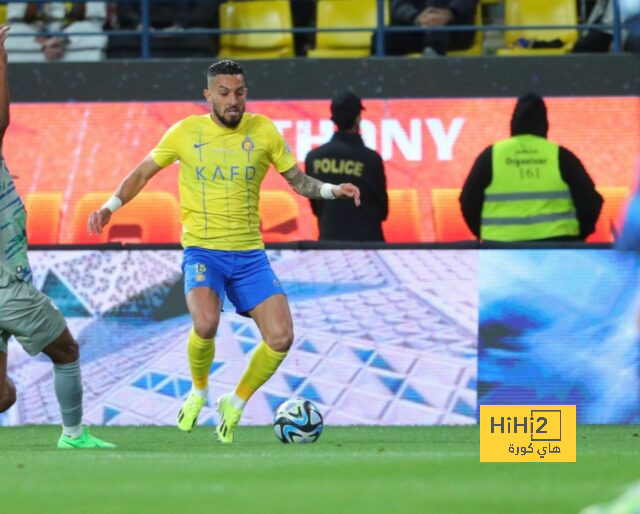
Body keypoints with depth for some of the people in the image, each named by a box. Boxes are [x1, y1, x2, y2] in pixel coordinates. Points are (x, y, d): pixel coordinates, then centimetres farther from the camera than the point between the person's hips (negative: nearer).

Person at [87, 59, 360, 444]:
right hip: (203, 251, -3)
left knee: (281, 337, -11)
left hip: (250, 253, 3)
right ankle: (199, 392, 1)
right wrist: (111, 206, 2)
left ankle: (235, 405, 14)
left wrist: (332, 190, -7)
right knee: (206, 323, -31)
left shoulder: (263, 130, 2)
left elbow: (297, 181, 10)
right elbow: (144, 171, 12)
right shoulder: (186, 132, -1)